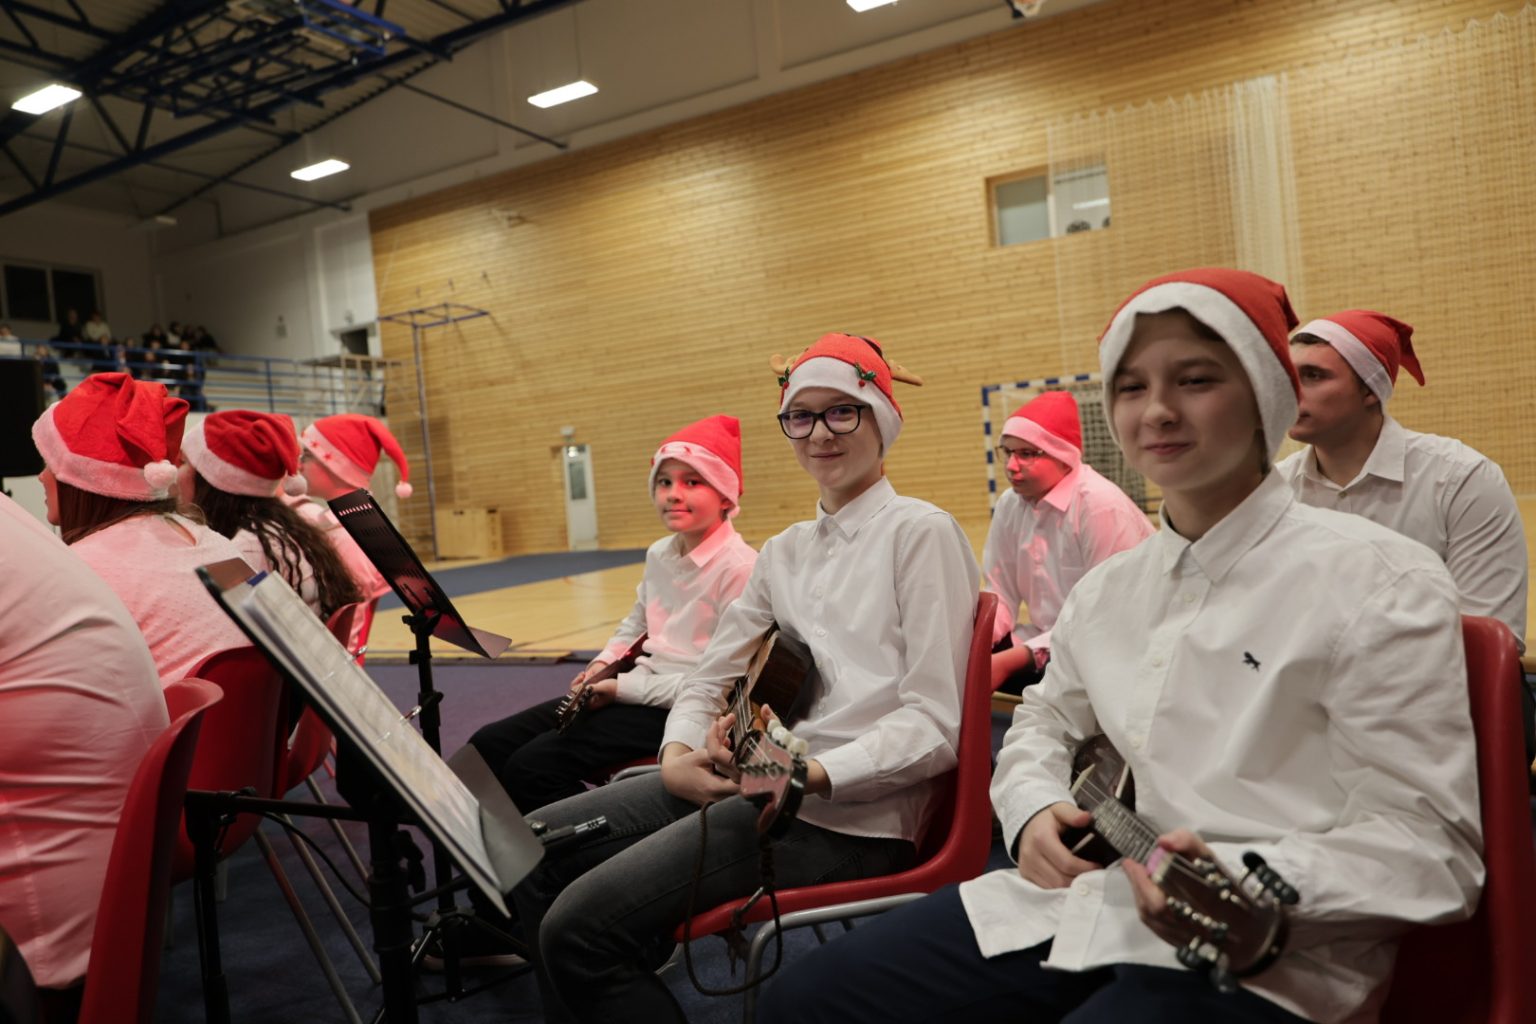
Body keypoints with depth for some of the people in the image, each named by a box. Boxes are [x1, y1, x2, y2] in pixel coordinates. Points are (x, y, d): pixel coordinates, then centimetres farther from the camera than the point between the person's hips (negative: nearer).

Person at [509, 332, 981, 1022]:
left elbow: (936, 723, -11)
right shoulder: (785, 552, 17)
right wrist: (678, 756, -5)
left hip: (850, 814, -7)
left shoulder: (921, 533, -4)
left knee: (581, 925, -19)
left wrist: (810, 773, -24)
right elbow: (711, 679, 17)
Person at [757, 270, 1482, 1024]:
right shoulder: (1106, 589, 11)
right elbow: (1045, 722, 22)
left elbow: (1430, 844, -11)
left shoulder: (1377, 581, -9)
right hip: (1084, 898, 6)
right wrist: (1035, 812, 0)